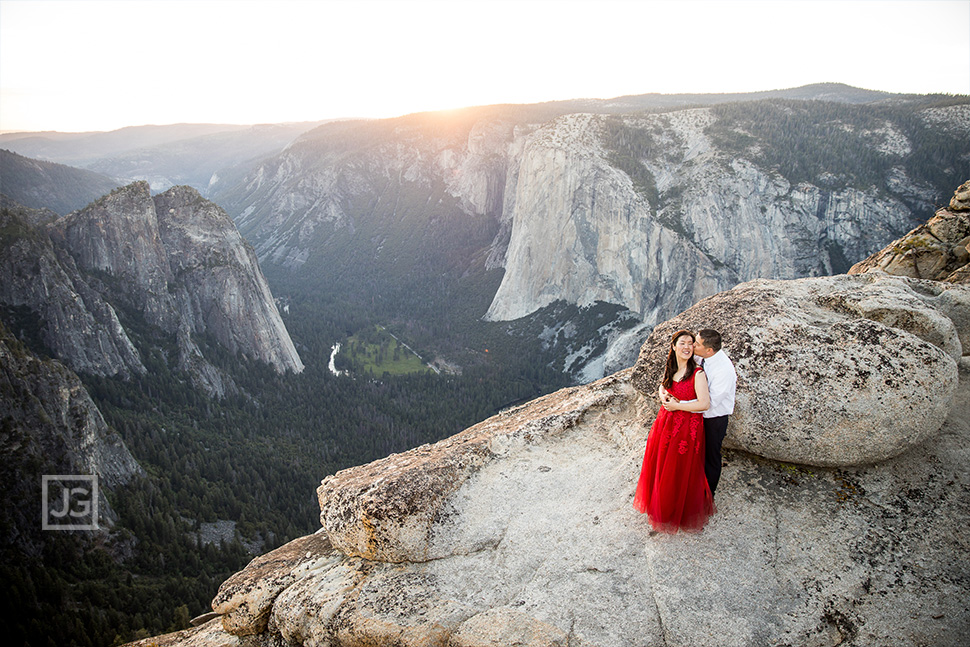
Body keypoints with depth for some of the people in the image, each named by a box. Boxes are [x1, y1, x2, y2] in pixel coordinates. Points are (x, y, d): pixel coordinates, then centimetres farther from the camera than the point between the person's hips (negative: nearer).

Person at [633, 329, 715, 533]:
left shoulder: (697, 373, -17)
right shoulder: (670, 369, 4)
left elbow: (704, 404, -22)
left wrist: (677, 405, -16)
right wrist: (662, 394, 0)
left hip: (687, 427, -6)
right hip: (666, 423, 7)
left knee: (682, 471, 6)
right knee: (661, 466, 16)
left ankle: (682, 513, 26)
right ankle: (662, 506, 37)